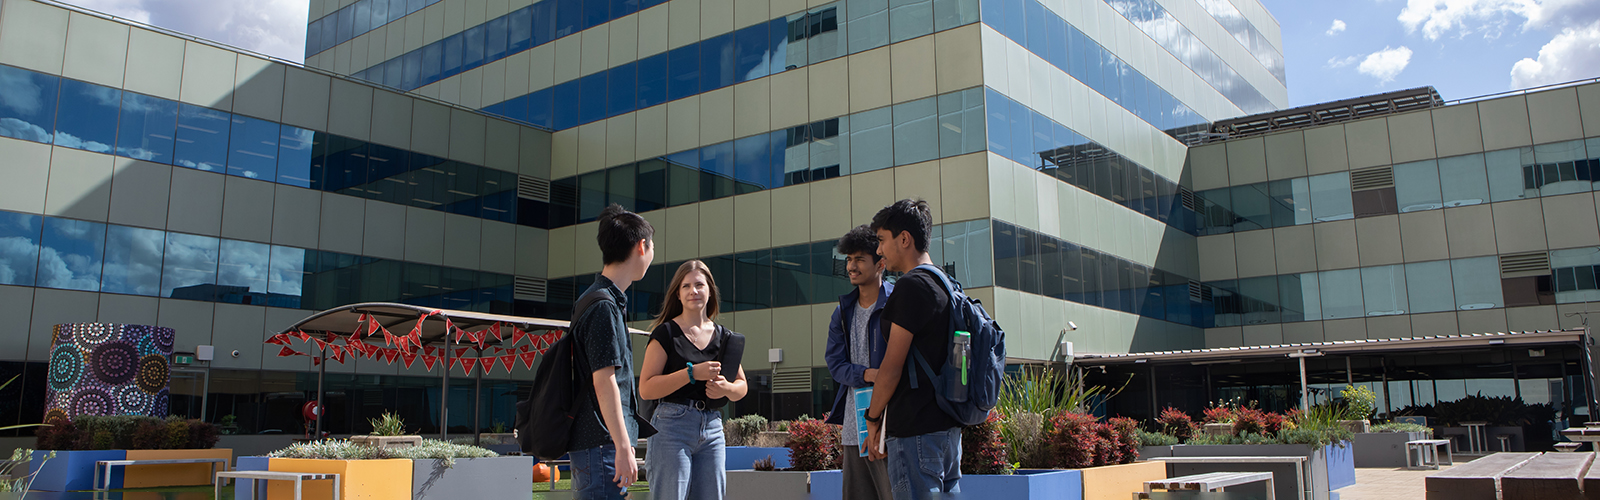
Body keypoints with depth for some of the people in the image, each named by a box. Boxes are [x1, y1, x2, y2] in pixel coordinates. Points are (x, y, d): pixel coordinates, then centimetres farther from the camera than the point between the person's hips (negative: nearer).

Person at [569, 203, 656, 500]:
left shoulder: (603, 300, 17)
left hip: (590, 444, 10)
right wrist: (623, 448, -20)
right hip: (602, 443, -10)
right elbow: (604, 381, -20)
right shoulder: (604, 306, -14)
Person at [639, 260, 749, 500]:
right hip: (672, 427, -5)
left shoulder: (725, 337, 12)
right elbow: (646, 389, -9)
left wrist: (726, 388, -4)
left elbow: (742, 386, 20)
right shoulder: (666, 333, -1)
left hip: (712, 429, 5)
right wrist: (692, 373, -16)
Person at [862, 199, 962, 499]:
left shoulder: (911, 285, -12)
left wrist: (874, 419, -2)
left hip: (916, 430, -9)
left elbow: (893, 367, -14)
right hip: (948, 426, 9)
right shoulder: (946, 285, 16)